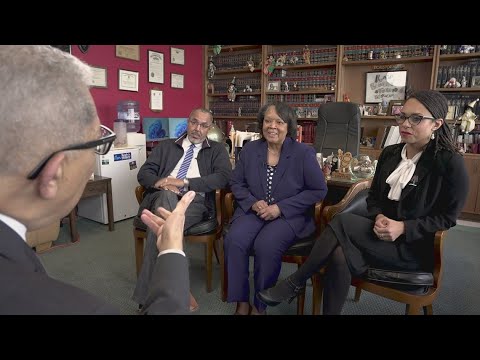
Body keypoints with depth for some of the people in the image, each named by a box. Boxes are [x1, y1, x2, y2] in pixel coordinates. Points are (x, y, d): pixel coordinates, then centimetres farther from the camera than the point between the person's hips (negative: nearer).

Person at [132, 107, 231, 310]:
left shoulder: (217, 150, 18)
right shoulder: (166, 146, 24)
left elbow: (224, 177, -3)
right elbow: (143, 173, 14)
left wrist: (185, 183, -12)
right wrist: (159, 183, -11)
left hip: (195, 201, -1)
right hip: (161, 199, 2)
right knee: (167, 196, -36)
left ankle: (148, 295, -20)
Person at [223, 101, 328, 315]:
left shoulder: (304, 153, -5)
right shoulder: (250, 149, 5)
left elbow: (318, 190, -5)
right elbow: (236, 182, 11)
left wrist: (280, 208, -14)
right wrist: (253, 203, -10)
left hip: (290, 215, -3)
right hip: (253, 211, 3)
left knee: (266, 246, -30)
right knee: (234, 240, -25)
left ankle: (260, 305, -4)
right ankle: (241, 302, -5)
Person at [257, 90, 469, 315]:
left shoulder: (450, 163, -10)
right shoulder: (390, 153, 7)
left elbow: (447, 217, -6)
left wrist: (403, 228, -20)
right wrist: (378, 217, -9)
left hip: (413, 246, -5)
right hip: (382, 235, 5)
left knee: (342, 222, -28)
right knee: (341, 255, -31)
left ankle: (295, 283, -15)